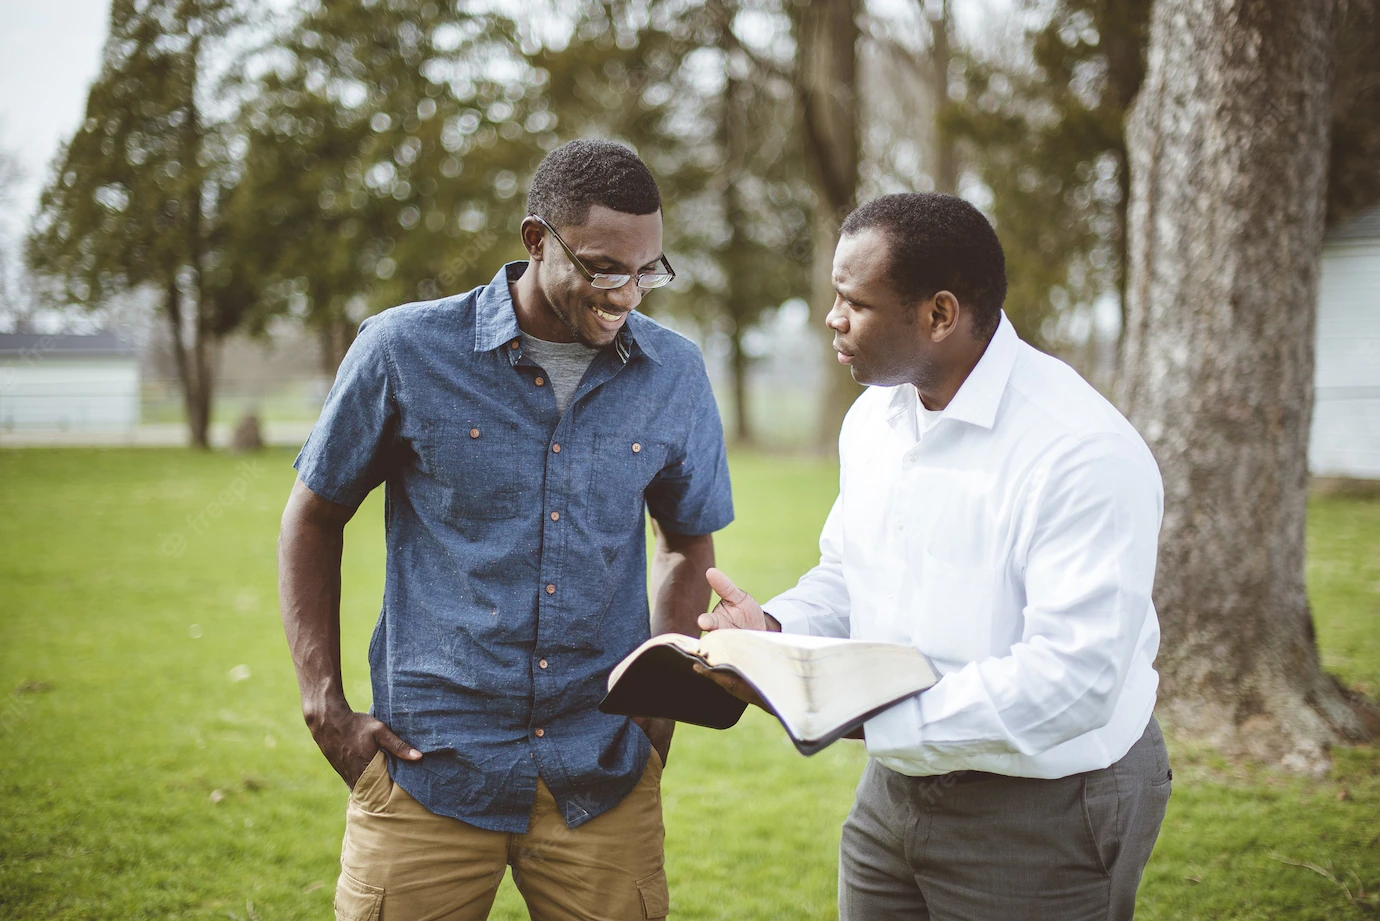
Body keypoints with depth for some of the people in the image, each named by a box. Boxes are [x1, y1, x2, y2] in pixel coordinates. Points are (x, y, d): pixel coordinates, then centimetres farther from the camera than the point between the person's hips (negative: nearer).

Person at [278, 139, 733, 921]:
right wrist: (326, 709, 0)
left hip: (604, 780, 2)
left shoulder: (675, 374, 1)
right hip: (430, 770, -2)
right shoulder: (406, 351, -5)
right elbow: (314, 520, 6)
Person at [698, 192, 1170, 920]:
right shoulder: (874, 415, 4)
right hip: (895, 790, 7)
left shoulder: (1083, 452, -24)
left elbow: (1072, 680, -30)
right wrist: (772, 628, -5)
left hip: (1042, 813, -7)